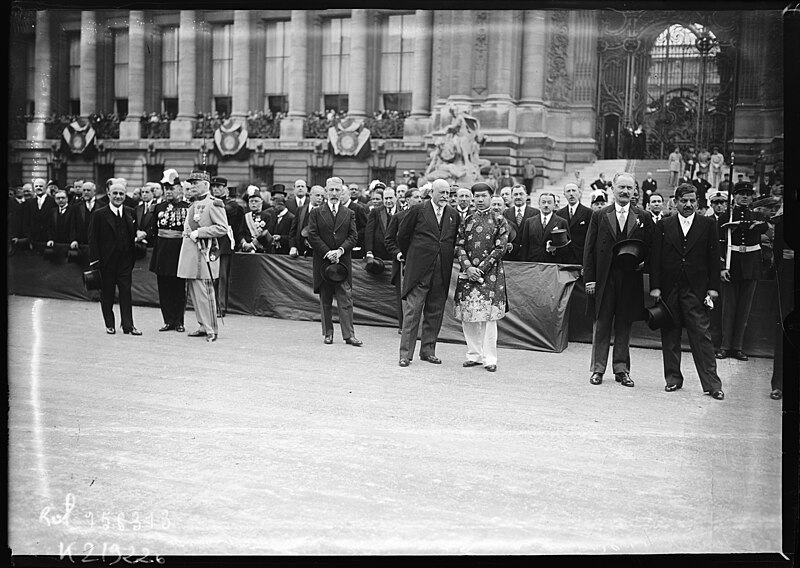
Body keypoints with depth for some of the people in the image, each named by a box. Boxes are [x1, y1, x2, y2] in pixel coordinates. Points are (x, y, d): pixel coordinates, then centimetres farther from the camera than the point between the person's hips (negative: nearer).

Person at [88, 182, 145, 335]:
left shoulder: (131, 213, 7)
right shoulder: (99, 215, -3)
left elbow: (134, 235, 16)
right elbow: (93, 239, -5)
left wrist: (138, 238, -4)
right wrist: (94, 260, -9)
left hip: (125, 260, 2)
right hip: (106, 261, -2)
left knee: (126, 292, 0)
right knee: (107, 293, 6)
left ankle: (128, 325, 3)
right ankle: (109, 325, 17)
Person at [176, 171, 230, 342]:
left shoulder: (214, 204, -9)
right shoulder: (193, 204, 18)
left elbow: (223, 229, -17)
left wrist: (199, 233, -18)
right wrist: (188, 232, 13)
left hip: (204, 254, -9)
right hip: (191, 254, 9)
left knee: (205, 293, -7)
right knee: (194, 294, 12)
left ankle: (211, 330, 1)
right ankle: (203, 326, 21)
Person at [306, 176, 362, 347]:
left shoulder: (349, 214, 10)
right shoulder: (316, 213, 6)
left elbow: (353, 236, 2)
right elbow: (312, 236, -2)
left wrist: (340, 250, -14)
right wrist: (327, 252, -13)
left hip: (343, 261, 0)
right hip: (323, 262, 0)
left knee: (346, 299, -4)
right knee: (325, 301, 6)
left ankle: (349, 335, -3)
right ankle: (328, 333, 14)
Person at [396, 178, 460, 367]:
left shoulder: (453, 215, 10)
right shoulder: (418, 210, -2)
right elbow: (402, 236, 4)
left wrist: (446, 258, 14)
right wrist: (410, 258, 10)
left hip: (442, 271, 4)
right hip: (418, 269, -4)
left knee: (435, 313, 8)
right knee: (412, 311, -4)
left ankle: (428, 351, 19)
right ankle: (406, 353, 0)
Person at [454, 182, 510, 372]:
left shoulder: (500, 221, 3)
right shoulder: (466, 220, 11)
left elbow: (500, 248, -4)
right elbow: (459, 246, 6)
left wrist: (481, 268, -11)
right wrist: (468, 267, -9)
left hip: (490, 274, -3)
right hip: (468, 273, 3)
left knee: (489, 317, -5)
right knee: (467, 316, 3)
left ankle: (489, 358, 2)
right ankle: (474, 354, 15)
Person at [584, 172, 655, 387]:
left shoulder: (644, 218, 6)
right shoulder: (599, 216, 5)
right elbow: (589, 249, 3)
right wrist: (589, 279, -4)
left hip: (630, 280, 1)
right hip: (604, 279, 0)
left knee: (624, 325, 7)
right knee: (601, 325, 4)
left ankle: (621, 369, 17)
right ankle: (598, 369, 12)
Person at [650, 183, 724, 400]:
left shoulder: (708, 225, 6)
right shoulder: (663, 226, 7)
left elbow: (714, 258, 4)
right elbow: (655, 258, 4)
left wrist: (713, 287, -2)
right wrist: (655, 287, -3)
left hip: (696, 290, -1)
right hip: (669, 290, 2)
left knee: (702, 335, -4)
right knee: (670, 336, 7)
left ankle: (712, 384, 0)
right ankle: (673, 378, 18)